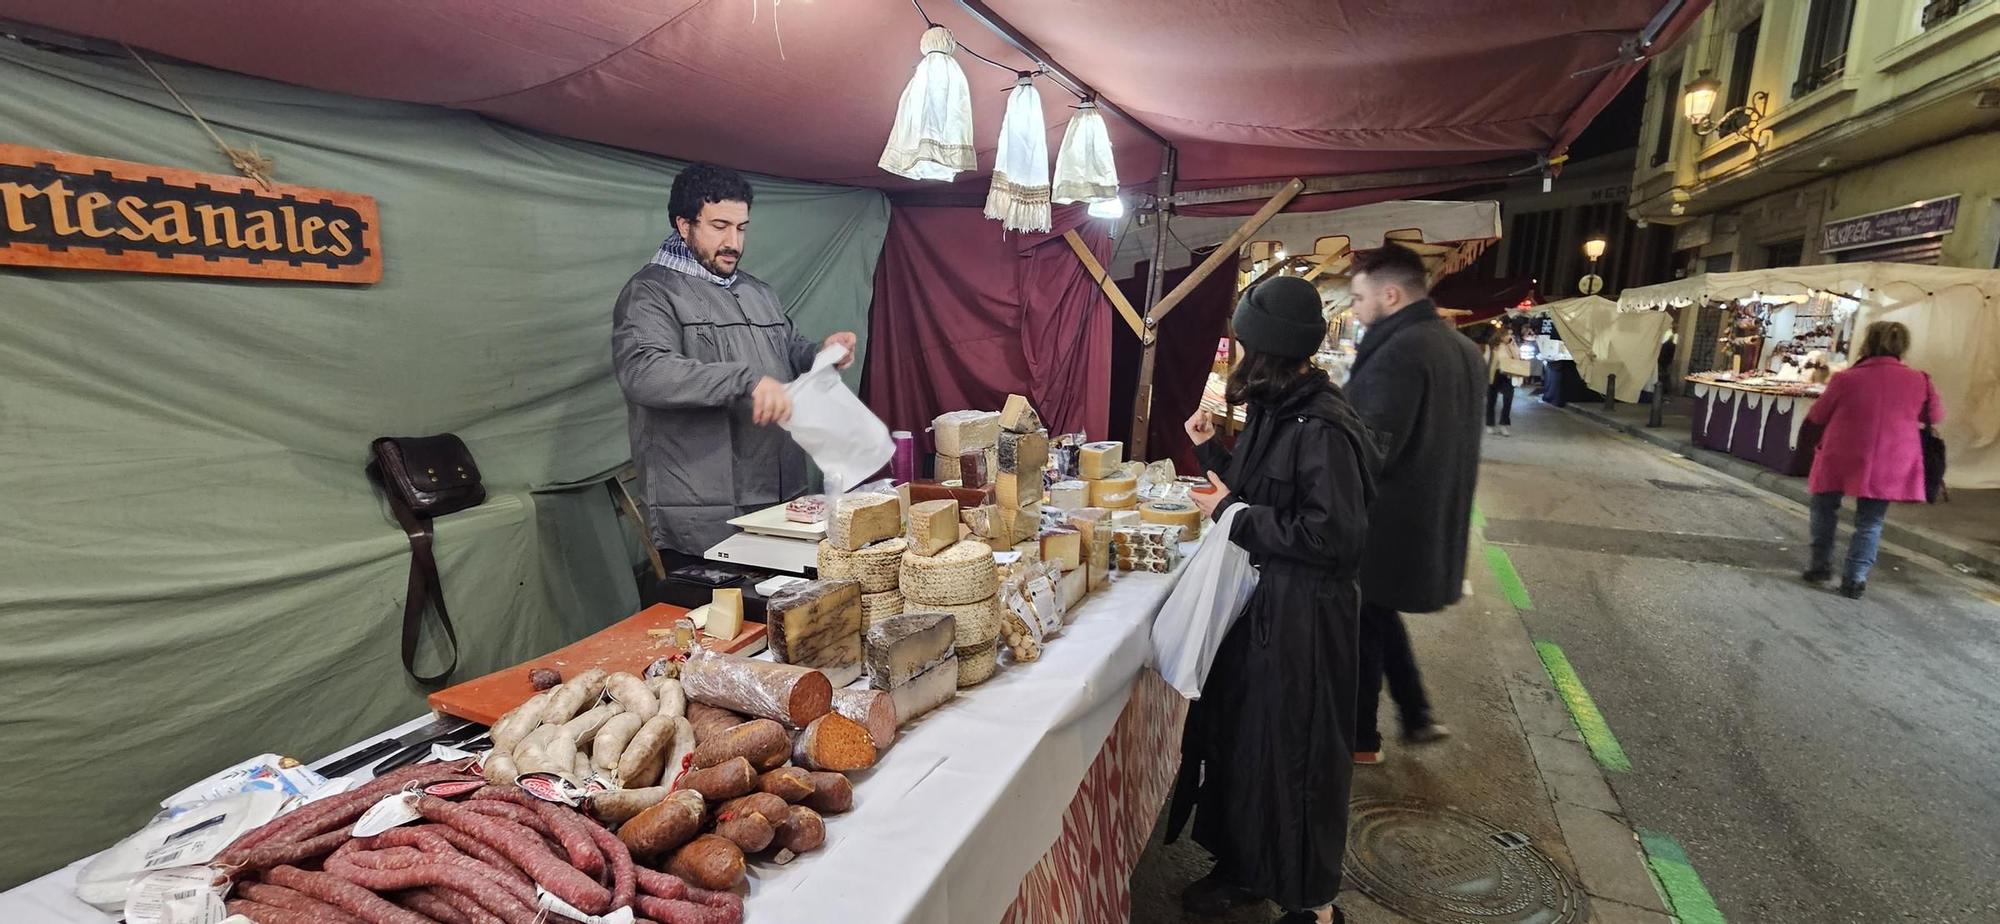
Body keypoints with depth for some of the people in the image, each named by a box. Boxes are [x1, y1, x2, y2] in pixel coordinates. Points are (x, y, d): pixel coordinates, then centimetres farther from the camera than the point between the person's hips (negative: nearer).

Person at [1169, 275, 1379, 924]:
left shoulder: (1320, 429, -22)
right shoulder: (1276, 410, 5)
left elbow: (1331, 535, -25)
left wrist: (1233, 515, -18)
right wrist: (1211, 451, 10)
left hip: (1302, 617, -9)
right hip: (1260, 601, 9)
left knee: (1292, 753, 7)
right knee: (1241, 734, 19)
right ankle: (1247, 868, 40)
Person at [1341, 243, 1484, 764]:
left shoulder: (1400, 352, -22)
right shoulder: (1463, 350, 8)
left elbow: (1371, 450, -26)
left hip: (1386, 527, -9)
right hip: (1435, 521, 9)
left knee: (1365, 625, 7)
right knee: (1381, 616, 24)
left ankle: (1361, 740, 22)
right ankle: (1417, 716, 32)